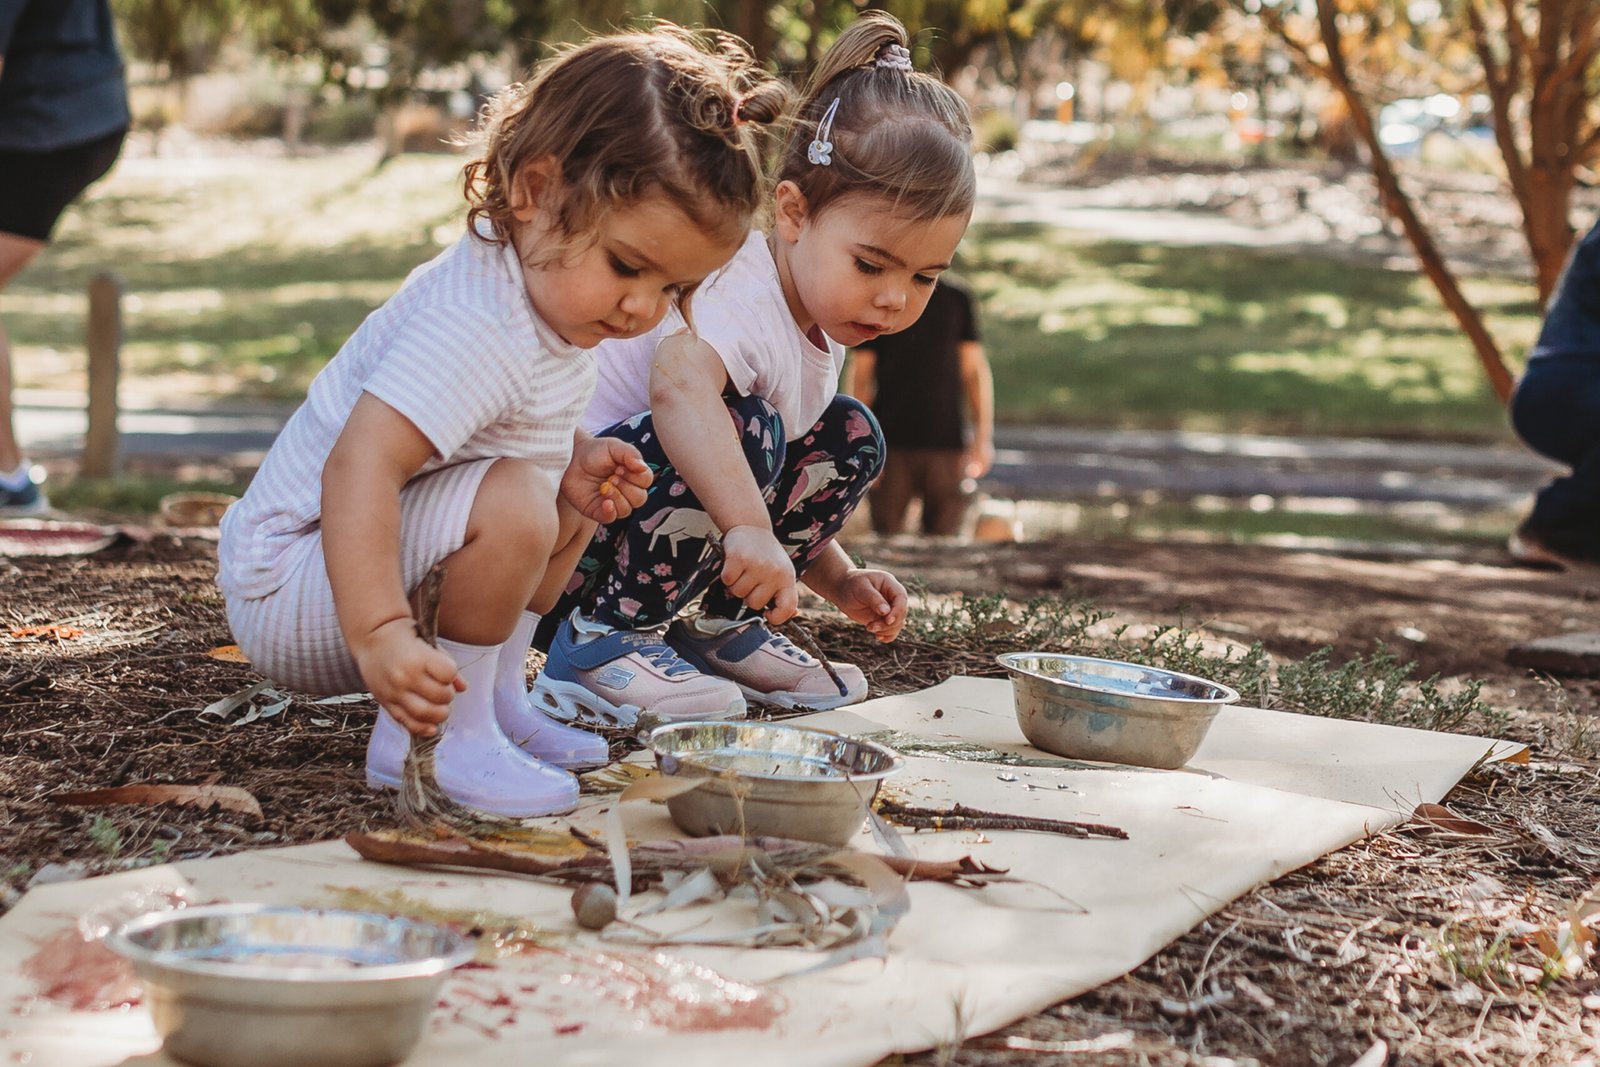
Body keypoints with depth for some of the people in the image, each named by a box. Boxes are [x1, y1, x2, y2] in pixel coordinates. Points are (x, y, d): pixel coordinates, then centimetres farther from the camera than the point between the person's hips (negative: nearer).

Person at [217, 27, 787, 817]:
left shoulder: (539, 280, 3)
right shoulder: (474, 329, -29)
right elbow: (359, 465, -39)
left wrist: (571, 462, 1)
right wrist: (379, 634, -47)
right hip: (286, 598, -10)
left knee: (569, 507, 17)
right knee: (513, 505, -31)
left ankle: (493, 700, 17)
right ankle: (444, 734, -17)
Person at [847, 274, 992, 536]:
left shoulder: (958, 299, 8)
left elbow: (975, 370, 9)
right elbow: (860, 377, 4)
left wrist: (983, 438, 3)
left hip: (948, 443, 1)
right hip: (891, 442, -1)